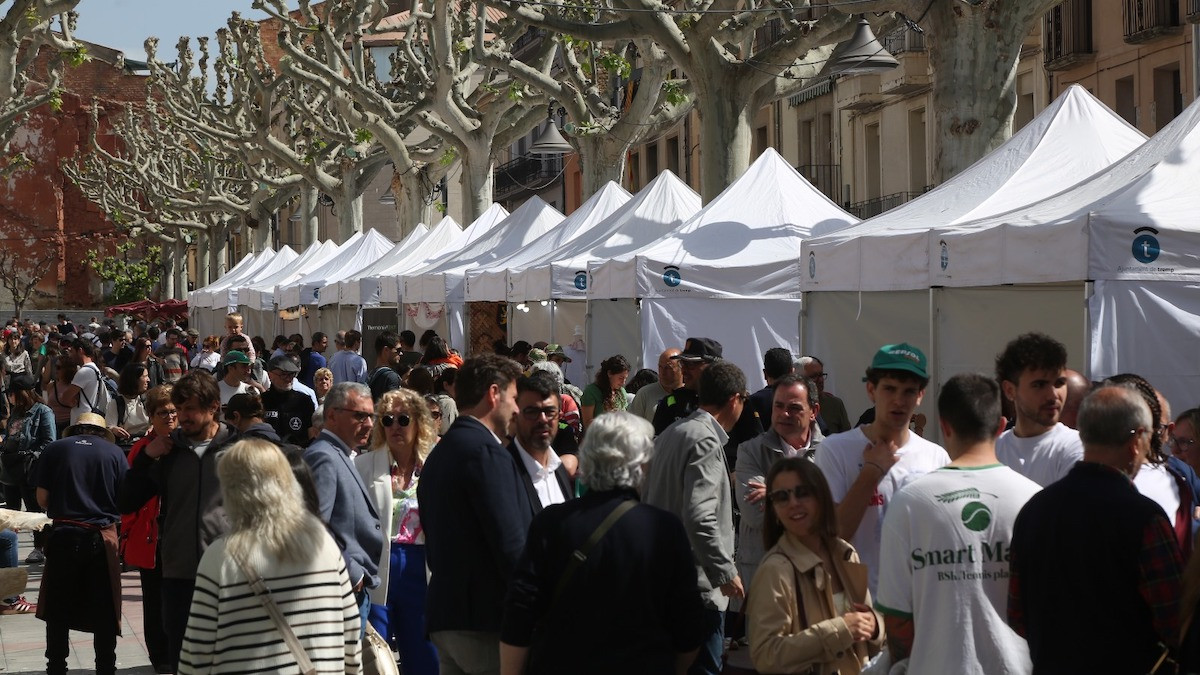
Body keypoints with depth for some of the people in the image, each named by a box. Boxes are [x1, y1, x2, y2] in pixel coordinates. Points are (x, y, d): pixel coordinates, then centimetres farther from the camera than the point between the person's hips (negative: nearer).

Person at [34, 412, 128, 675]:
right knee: (104, 612, 9)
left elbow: (42, 499, 0)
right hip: (101, 537, 0)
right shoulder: (114, 453, 2)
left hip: (63, 535, 0)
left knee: (58, 611, 12)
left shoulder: (54, 450, 3)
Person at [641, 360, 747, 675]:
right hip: (698, 586, -10)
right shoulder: (706, 441, -16)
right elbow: (699, 517, -26)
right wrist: (726, 572, -17)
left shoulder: (670, 434, 12)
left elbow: (648, 500, 20)